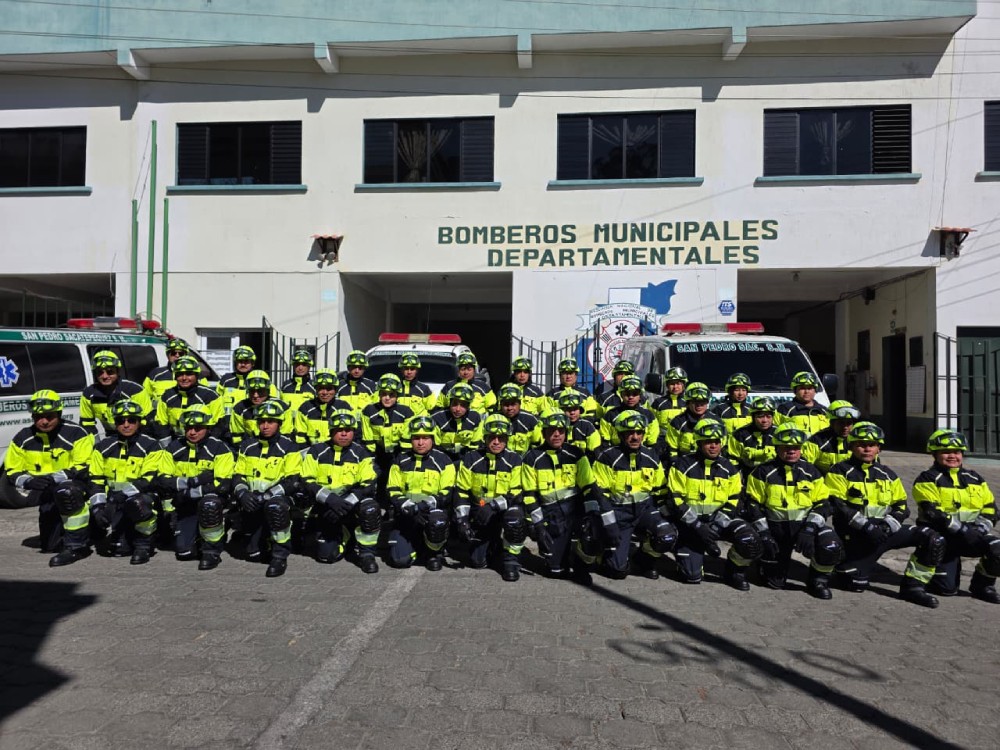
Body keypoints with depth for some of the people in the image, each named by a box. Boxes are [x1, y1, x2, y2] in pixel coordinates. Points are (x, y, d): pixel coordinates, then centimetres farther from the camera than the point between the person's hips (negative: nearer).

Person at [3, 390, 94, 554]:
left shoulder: (75, 433, -13)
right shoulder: (22, 438, 1)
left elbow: (85, 467, -17)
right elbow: (12, 471, 3)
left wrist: (55, 478, -30)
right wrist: (29, 481, -19)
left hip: (74, 482, -4)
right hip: (46, 490, 4)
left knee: (66, 491, -40)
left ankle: (77, 544, -27)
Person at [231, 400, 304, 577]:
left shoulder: (288, 448, -2)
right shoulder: (247, 447, 12)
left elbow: (292, 481, -11)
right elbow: (238, 476, 9)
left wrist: (266, 495, -23)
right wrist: (243, 493, -13)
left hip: (278, 496, -3)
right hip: (252, 498, 3)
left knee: (275, 506, -39)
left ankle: (280, 556, -21)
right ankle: (254, 547, 18)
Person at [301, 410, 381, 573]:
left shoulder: (361, 453, -5)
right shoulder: (317, 452, -2)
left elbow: (368, 485, -12)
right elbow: (307, 482, -8)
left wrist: (346, 503, -26)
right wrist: (329, 498, -24)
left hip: (353, 503, -1)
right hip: (326, 508, 1)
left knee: (370, 509, -34)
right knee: (326, 555, -8)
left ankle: (366, 554, -13)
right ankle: (344, 534, 25)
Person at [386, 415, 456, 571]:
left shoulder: (443, 461, -2)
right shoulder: (401, 460, 5)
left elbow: (447, 494, -8)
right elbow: (393, 492, 0)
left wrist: (428, 504, -26)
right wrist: (409, 507, -19)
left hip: (433, 510, -2)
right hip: (407, 515, 2)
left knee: (437, 522, -38)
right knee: (400, 560, -16)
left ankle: (433, 551, -3)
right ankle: (417, 545, 21)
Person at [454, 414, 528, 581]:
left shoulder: (514, 460, -11)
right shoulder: (471, 459, -6)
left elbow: (517, 493, -15)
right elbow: (461, 491, -2)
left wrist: (493, 506, -28)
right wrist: (461, 520, -10)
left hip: (507, 508, -2)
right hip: (480, 513, 2)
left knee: (515, 517, -37)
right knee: (477, 561, -3)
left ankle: (510, 557, -10)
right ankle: (494, 542, 32)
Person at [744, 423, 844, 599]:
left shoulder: (811, 472, 2)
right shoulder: (763, 472, -3)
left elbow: (822, 504, -1)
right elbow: (754, 505, -3)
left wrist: (809, 530, -16)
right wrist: (764, 534, -12)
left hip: (805, 525, 1)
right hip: (775, 528, -1)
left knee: (831, 546, -29)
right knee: (774, 582, 0)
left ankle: (818, 580, 0)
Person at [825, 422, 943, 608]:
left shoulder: (887, 474, 13)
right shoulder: (840, 472, -3)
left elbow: (901, 507, 9)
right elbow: (837, 506, -13)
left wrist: (888, 524, -12)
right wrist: (866, 525, -22)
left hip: (884, 530, 5)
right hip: (856, 535, -4)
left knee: (933, 539, -15)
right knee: (856, 585, -12)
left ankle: (912, 587, -8)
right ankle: (844, 565, 22)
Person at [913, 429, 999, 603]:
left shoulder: (975, 478, 13)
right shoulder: (928, 479, -6)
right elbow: (933, 513, -17)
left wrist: (983, 525, -8)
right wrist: (961, 529, -24)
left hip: (971, 533, 5)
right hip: (941, 537, -4)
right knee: (947, 588, -12)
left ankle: (982, 585, 0)